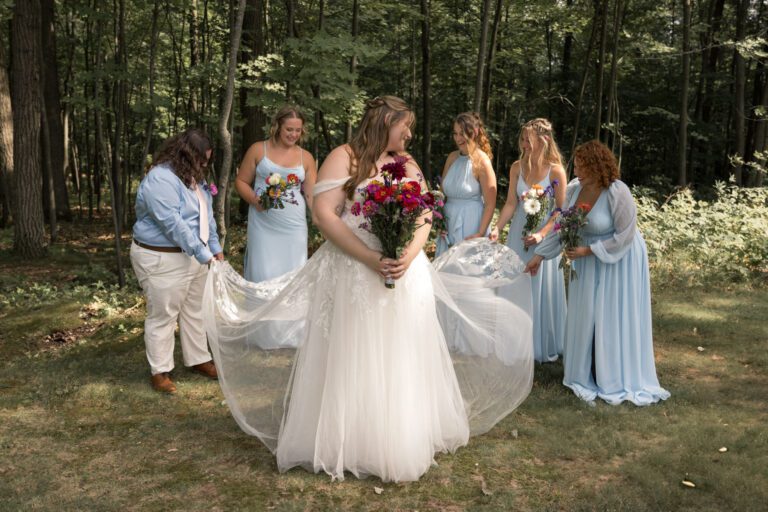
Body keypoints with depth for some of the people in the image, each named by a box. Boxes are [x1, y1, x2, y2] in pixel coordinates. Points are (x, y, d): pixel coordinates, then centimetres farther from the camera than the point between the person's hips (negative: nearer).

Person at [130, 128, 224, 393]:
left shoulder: (192, 177, 10)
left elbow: (206, 215, 14)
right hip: (163, 259, -9)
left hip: (194, 256, 9)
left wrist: (214, 247, 5)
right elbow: (173, 224, -26)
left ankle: (198, 359, 29)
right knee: (163, 315, 1)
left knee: (194, 311, 16)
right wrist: (203, 254, -24)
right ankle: (160, 371, 13)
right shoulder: (160, 179, -20)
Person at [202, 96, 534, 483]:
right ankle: (344, 443, 17)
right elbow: (323, 214, -12)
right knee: (353, 360, 3)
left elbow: (424, 218, 7)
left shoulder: (408, 166, 15)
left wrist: (409, 255, -15)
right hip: (354, 274, -5)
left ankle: (401, 440, 25)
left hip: (405, 274, 5)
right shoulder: (344, 157, -2)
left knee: (401, 359, 10)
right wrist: (371, 258, -20)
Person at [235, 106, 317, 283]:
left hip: (294, 225, 2)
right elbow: (241, 181, 6)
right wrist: (254, 200, -13)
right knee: (264, 274, -2)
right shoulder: (258, 149, 3)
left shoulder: (306, 157, 8)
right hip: (263, 224, -2)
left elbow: (312, 194, 6)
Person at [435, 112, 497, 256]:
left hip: (470, 224, -5)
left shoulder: (481, 161, -11)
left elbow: (490, 203, -13)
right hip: (448, 222, 6)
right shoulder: (452, 157, 5)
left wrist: (480, 234, -18)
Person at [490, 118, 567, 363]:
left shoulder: (555, 171, -11)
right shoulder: (517, 167, 0)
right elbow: (511, 203, 1)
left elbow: (562, 210, -10)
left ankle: (545, 346, 23)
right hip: (519, 233, 4)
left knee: (541, 287, 6)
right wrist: (497, 228, -11)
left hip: (545, 233, -4)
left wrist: (542, 233, -21)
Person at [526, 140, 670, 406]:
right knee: (586, 315, 11)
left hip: (618, 259, -6)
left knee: (614, 317, 2)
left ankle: (616, 379, 18)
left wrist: (588, 250, -21)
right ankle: (588, 373, 27)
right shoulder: (574, 189, -8)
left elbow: (624, 236, -21)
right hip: (588, 258, 6)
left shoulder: (617, 193, -25)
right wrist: (540, 255, 0)